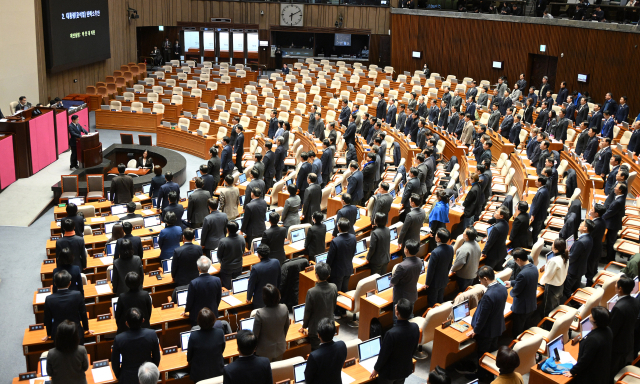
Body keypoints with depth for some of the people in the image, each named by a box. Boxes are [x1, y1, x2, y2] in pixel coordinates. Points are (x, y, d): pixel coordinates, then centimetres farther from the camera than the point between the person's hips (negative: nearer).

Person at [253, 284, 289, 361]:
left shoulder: (260, 313, -31)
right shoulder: (284, 308, -19)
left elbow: (255, 334, -17)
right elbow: (286, 327, -1)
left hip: (265, 350, -3)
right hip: (280, 347, 3)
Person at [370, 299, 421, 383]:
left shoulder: (391, 334, -36)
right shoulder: (415, 327, -18)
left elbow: (383, 354, -22)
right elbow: (414, 348, 0)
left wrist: (376, 369, -4)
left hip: (389, 372, -5)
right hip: (406, 369, 5)